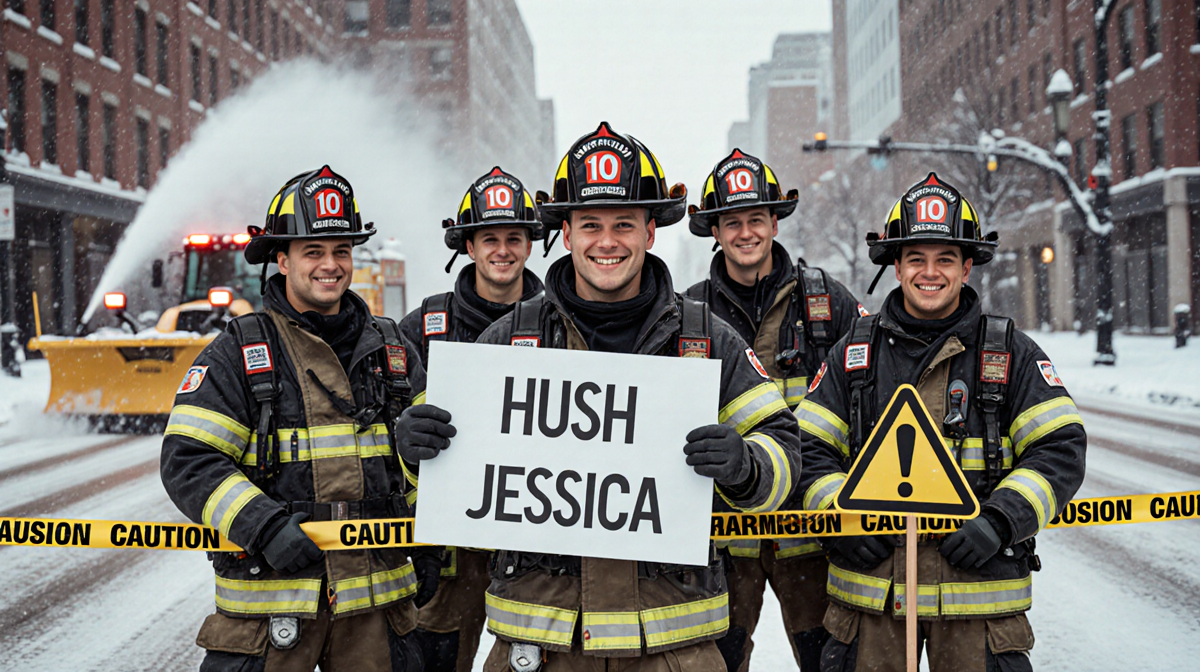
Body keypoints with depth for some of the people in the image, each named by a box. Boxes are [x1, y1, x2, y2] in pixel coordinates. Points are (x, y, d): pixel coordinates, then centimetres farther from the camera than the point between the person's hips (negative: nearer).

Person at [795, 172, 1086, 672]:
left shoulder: (1012, 355, 3)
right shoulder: (853, 353, 6)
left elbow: (1060, 449, -1)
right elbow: (809, 449, 5)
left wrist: (1000, 521, -14)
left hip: (978, 590, -1)